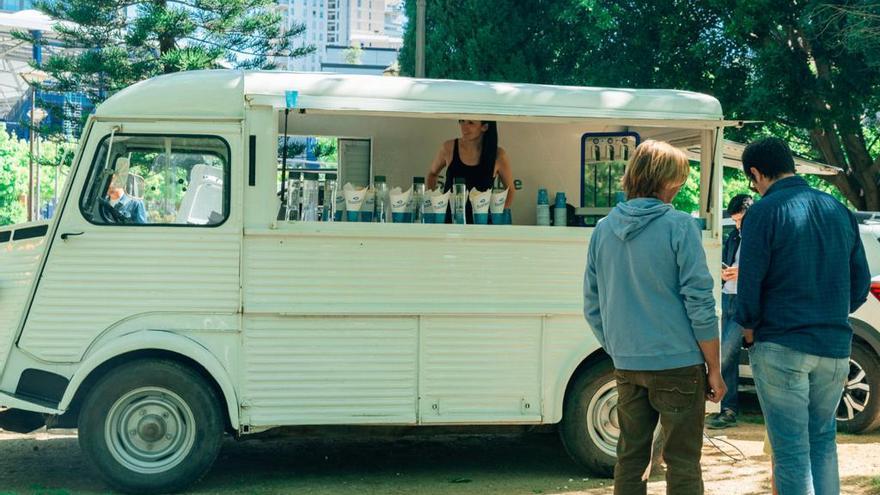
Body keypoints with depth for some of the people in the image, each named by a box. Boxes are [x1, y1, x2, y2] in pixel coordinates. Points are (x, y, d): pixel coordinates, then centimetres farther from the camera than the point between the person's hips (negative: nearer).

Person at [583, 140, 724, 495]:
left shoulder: (604, 228, 6)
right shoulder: (679, 226, -11)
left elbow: (592, 307, 11)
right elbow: (699, 302, -12)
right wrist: (714, 368, -5)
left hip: (626, 367, 5)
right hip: (676, 363, -5)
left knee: (630, 458, 13)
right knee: (682, 463, 2)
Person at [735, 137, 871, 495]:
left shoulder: (764, 213, -9)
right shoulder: (840, 211, 10)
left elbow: (750, 283, -12)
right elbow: (861, 284, 12)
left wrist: (749, 327, 5)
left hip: (781, 348, -5)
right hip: (835, 349, 6)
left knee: (791, 451, 0)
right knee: (822, 440, 19)